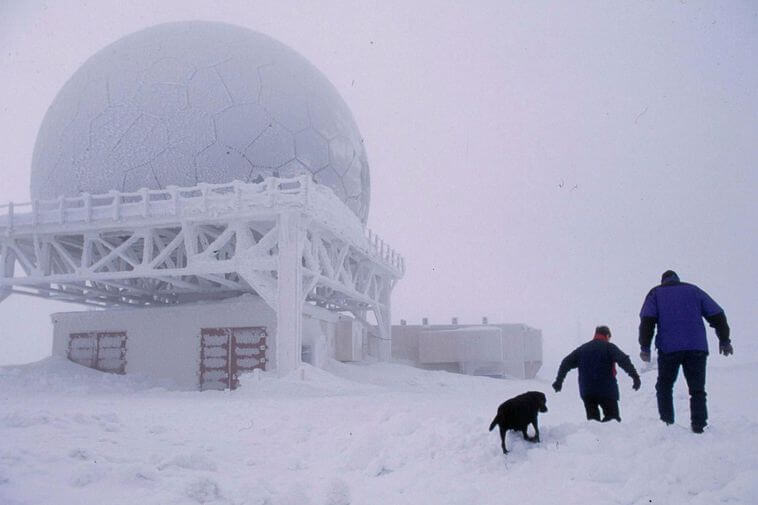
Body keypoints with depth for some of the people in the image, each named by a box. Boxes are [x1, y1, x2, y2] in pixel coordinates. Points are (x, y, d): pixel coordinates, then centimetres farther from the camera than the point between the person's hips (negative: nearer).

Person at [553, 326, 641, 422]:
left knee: (592, 419, 13)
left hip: (586, 391, 4)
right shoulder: (609, 347, 1)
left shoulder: (582, 348, 15)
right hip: (606, 390, -4)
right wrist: (635, 376, -18)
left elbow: (566, 363, 14)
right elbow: (624, 361, -12)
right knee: (612, 419, 3)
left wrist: (559, 380, 16)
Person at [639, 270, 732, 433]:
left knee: (664, 386, 13)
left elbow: (647, 320, -2)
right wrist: (724, 340, 16)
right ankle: (699, 426, -3)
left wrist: (645, 347, -3)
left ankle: (667, 422, 3)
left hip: (669, 348, -1)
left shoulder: (656, 293, 14)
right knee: (697, 389, 7)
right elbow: (717, 315, 11)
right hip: (697, 347, 1)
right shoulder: (694, 290, 18)